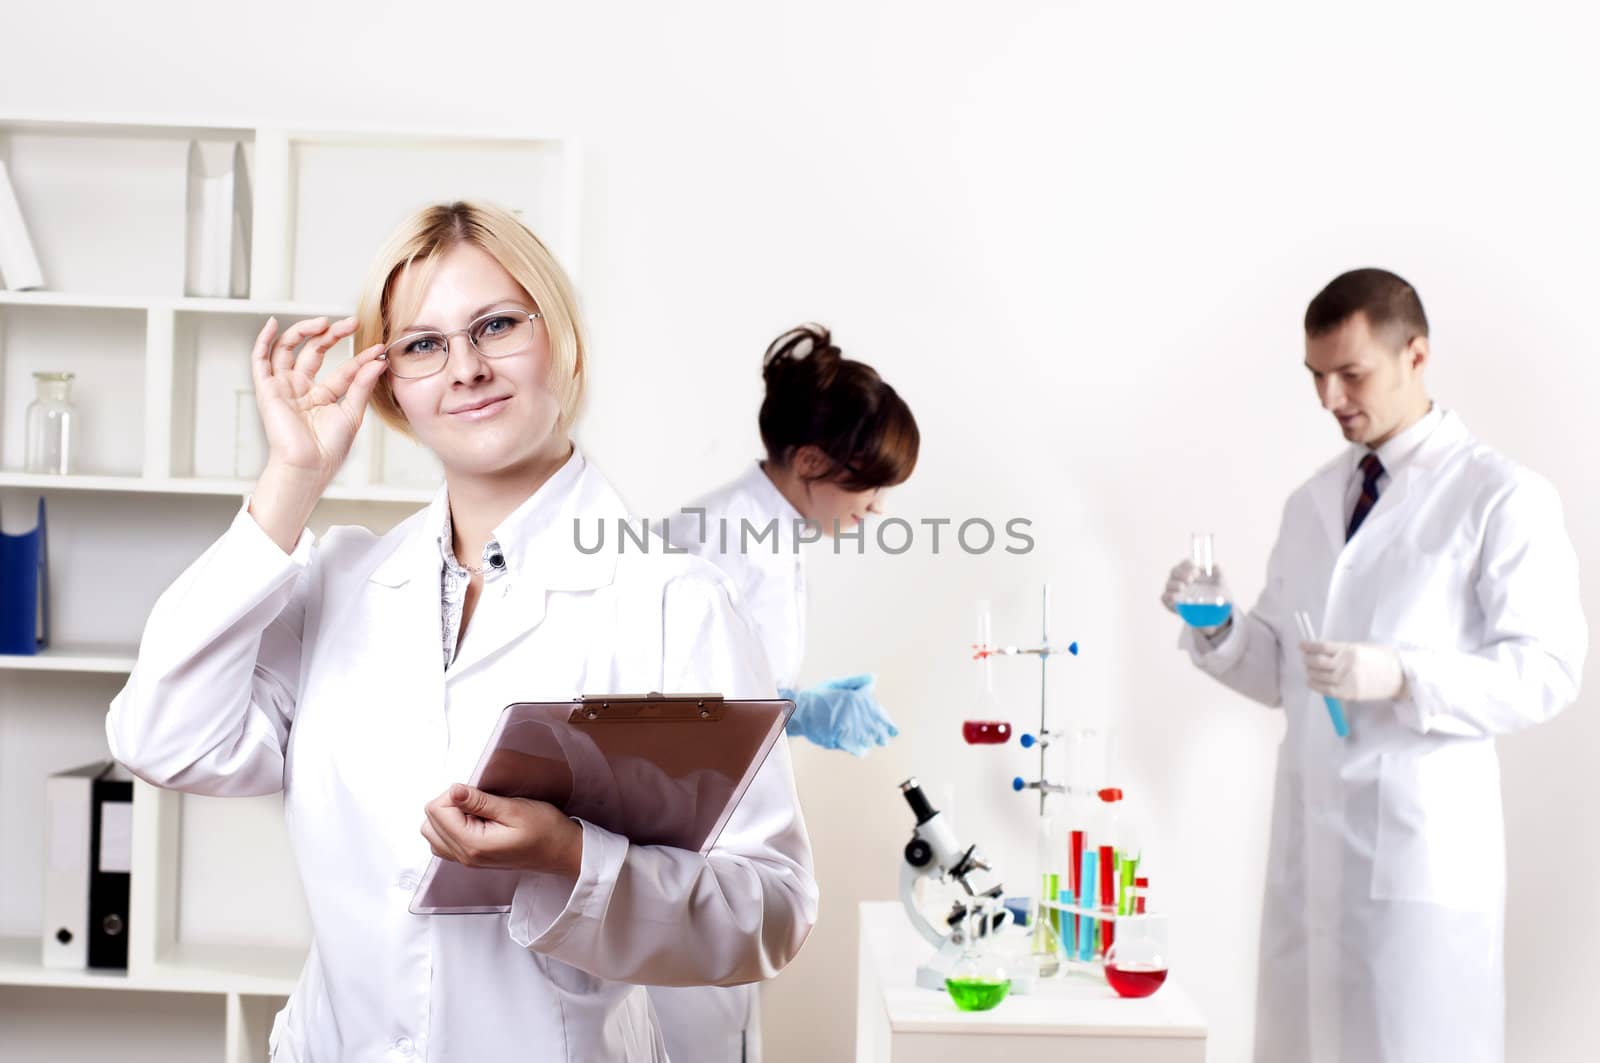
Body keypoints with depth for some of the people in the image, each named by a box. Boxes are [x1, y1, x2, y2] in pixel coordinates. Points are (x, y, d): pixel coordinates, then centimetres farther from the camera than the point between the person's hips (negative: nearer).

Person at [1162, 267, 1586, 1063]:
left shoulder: (1500, 497, -6)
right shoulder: (1311, 503, 14)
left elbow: (1547, 668, -11)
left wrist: (1401, 677, -24)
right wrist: (1216, 630, -5)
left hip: (1422, 839, -6)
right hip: (1311, 832, 6)